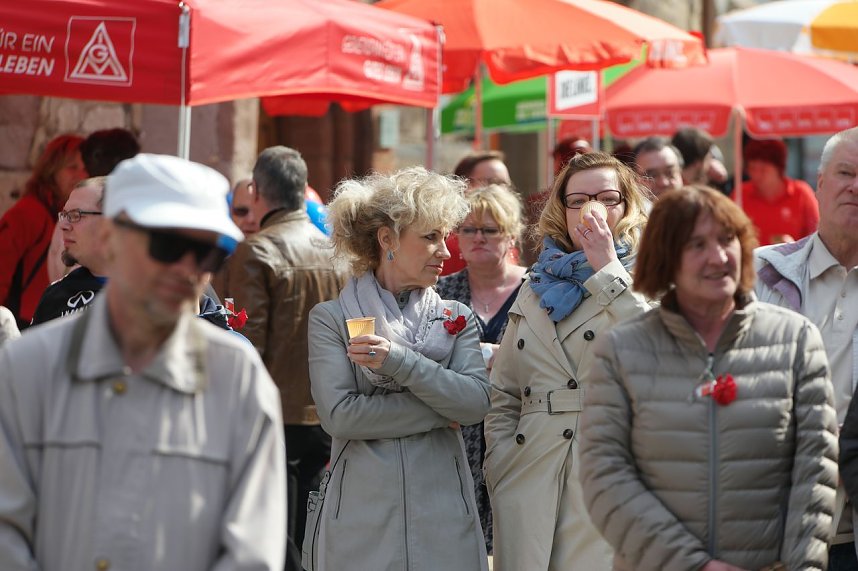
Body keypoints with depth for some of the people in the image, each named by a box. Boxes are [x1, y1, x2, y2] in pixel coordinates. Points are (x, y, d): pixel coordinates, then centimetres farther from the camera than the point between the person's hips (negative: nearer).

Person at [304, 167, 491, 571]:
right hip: (360, 516, -2)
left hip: (443, 518, 2)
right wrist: (441, 412, -7)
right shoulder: (331, 318, 2)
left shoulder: (456, 319, 11)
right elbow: (339, 415, -11)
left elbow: (476, 402, -5)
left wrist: (399, 361, -16)